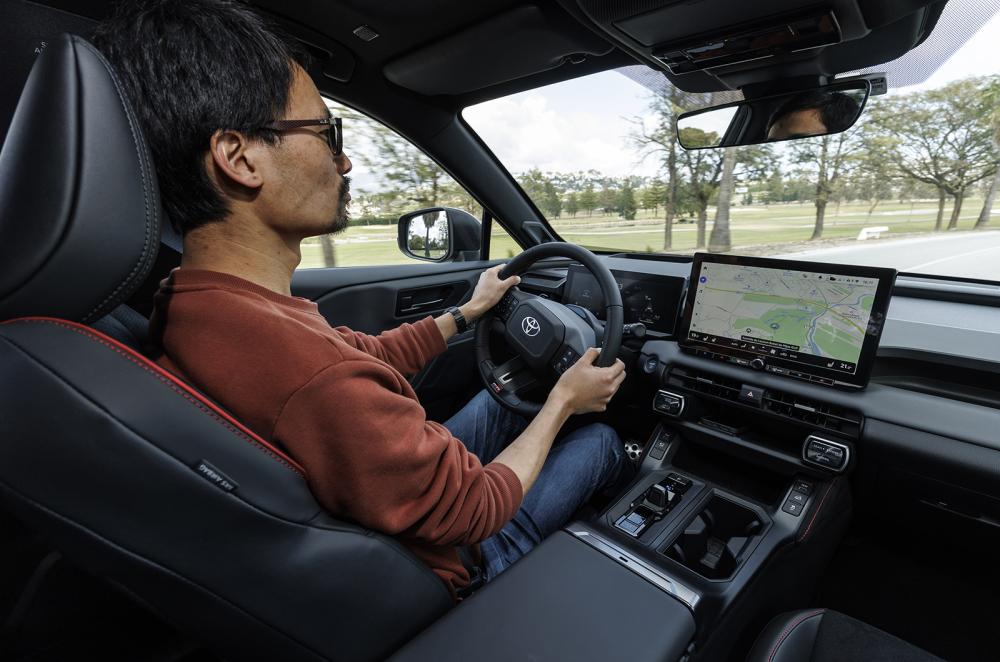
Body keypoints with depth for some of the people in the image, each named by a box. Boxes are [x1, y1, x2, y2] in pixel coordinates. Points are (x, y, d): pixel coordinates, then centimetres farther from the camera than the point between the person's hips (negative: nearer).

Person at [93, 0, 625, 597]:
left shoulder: (188, 305, -11)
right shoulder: (314, 380, -44)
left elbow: (374, 358, -2)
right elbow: (476, 512, -27)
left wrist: (466, 311, 10)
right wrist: (563, 401, -11)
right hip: (445, 563, -6)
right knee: (601, 439, 13)